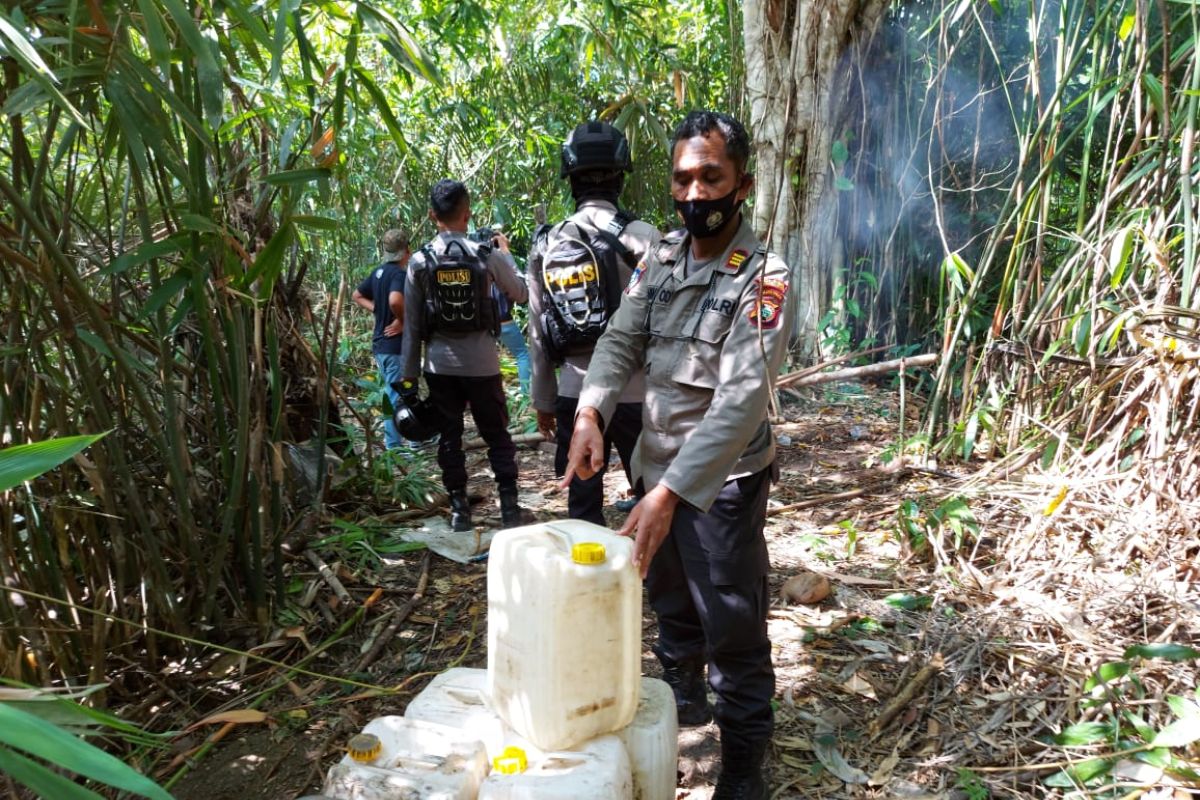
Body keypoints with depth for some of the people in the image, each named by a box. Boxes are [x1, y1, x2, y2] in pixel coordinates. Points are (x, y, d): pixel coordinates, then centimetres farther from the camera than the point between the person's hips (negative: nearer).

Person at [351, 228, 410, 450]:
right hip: (395, 344, -9)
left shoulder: (379, 271, 9)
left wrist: (379, 311, 10)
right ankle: (393, 446, 6)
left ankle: (393, 441, 27)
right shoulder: (399, 273, -17)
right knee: (396, 396, -1)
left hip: (380, 343, 9)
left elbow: (358, 295, 19)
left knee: (391, 394, 18)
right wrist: (403, 319, -19)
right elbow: (395, 300, -36)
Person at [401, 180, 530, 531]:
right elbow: (521, 295, 9)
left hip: (440, 364, 1)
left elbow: (412, 326, 0)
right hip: (482, 363, -1)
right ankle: (510, 505, 9)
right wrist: (505, 252, 21)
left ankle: (459, 509, 13)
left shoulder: (419, 261, -3)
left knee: (449, 437, 10)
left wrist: (410, 377, 6)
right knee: (496, 435, 10)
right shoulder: (488, 255, -6)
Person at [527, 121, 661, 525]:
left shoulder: (545, 245, 5)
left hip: (574, 392, 4)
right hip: (634, 393, -4)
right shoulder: (642, 237, -9)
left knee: (582, 503, 11)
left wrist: (543, 401, 18)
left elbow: (538, 334, 9)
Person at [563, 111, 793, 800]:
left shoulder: (764, 278, -18)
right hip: (657, 464, 6)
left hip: (723, 480, -6)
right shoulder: (661, 258, 2)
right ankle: (682, 692, 50)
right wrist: (592, 411, -22)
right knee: (670, 598, 25)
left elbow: (742, 396, -28)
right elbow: (622, 341, 0)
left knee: (734, 628, 5)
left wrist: (672, 491, -37)